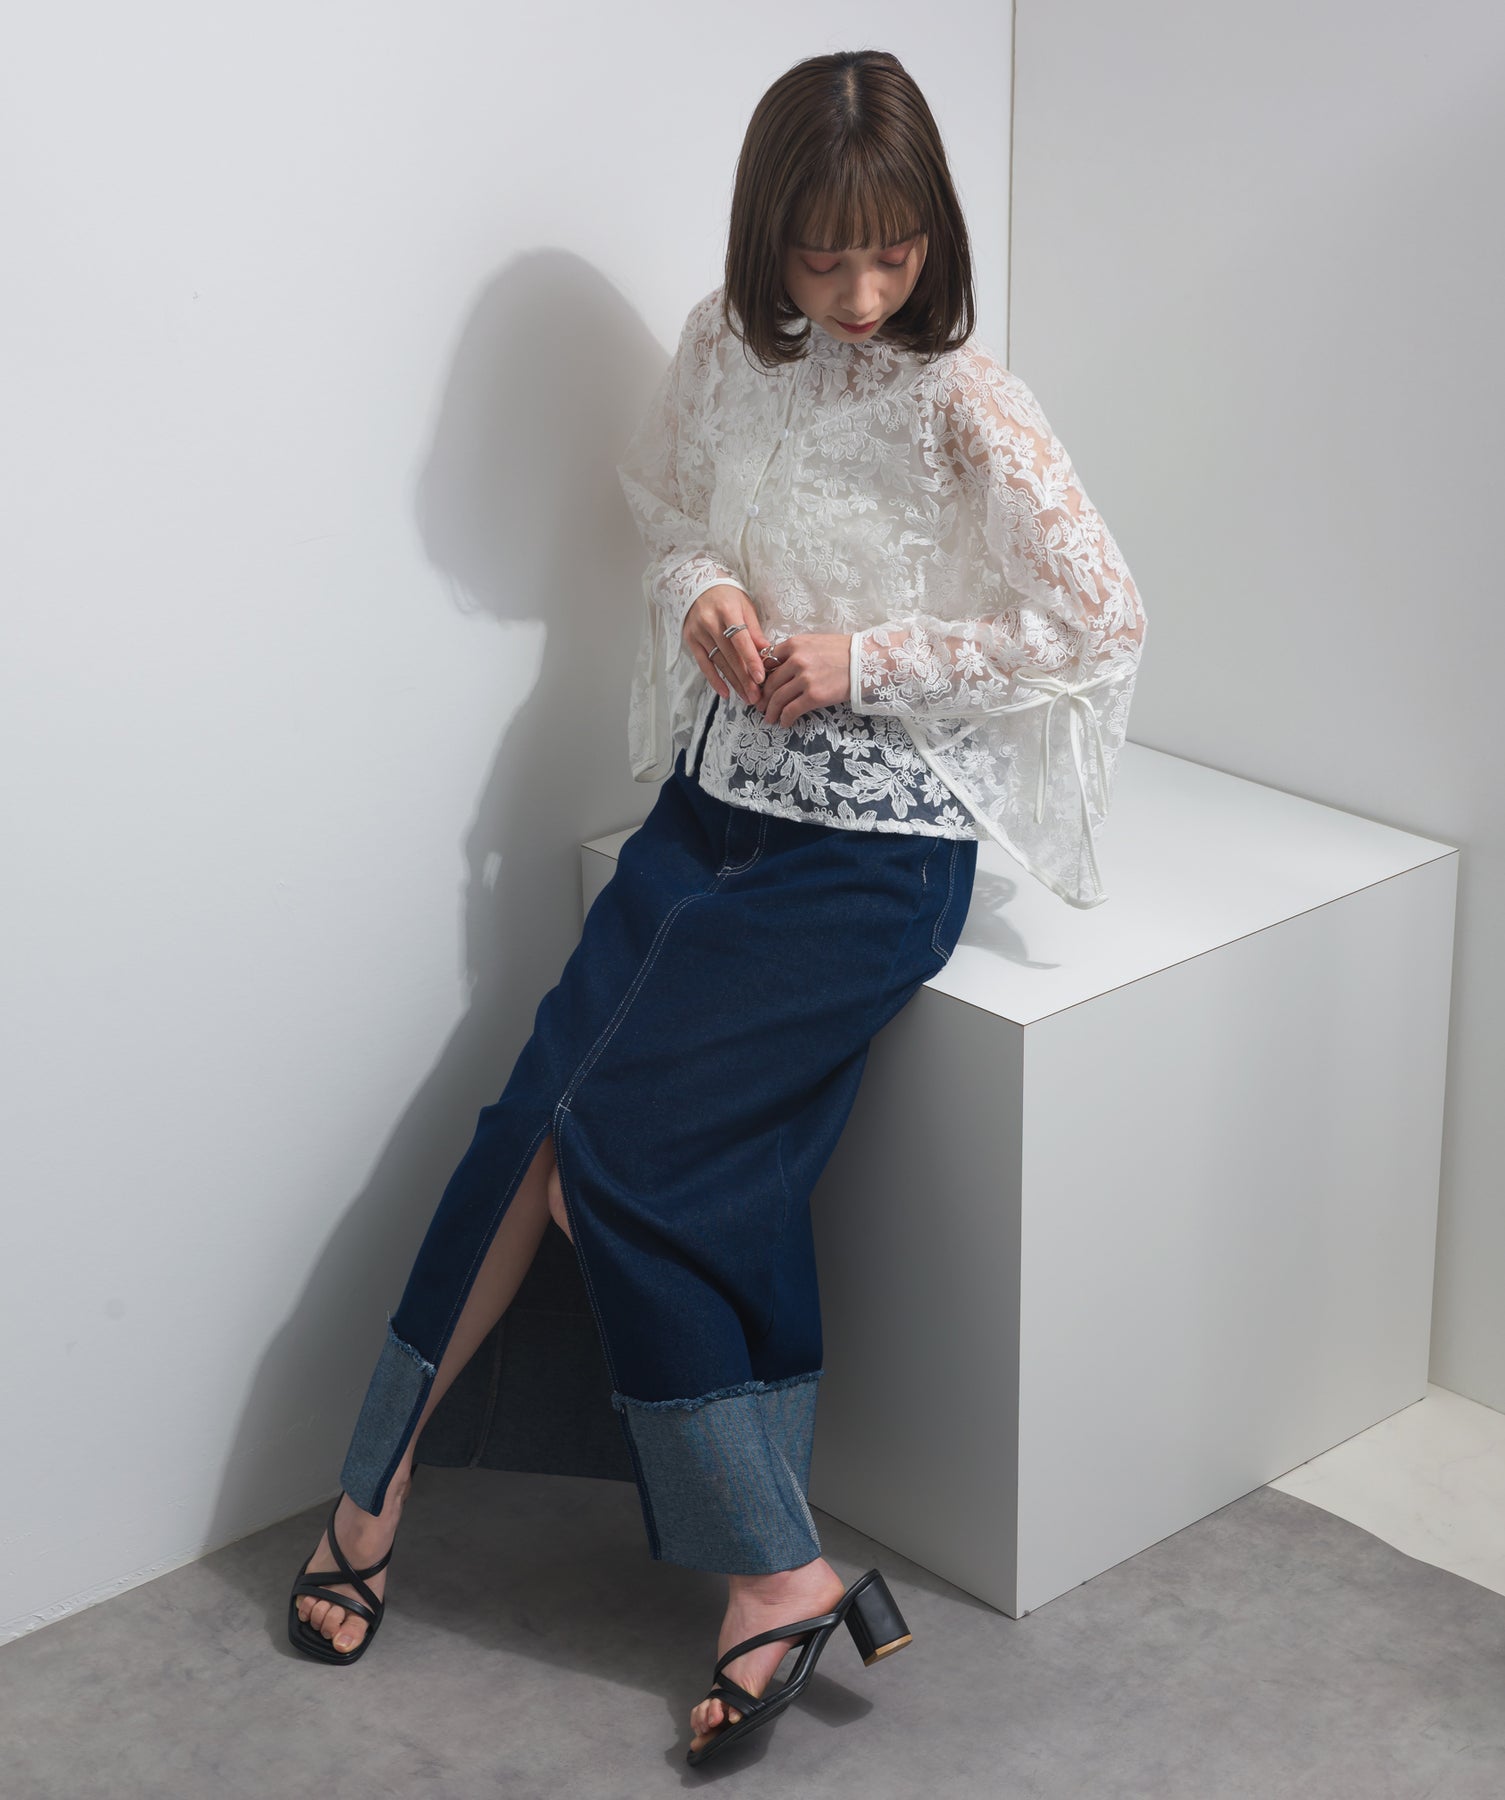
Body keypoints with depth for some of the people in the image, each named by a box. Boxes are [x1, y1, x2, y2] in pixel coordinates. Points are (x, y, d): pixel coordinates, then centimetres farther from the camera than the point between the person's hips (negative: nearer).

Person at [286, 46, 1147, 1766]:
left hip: (876, 842, -6)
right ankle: (374, 1479, 7)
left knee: (623, 1148, -14)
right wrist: (700, 595, -2)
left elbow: (1102, 626, -12)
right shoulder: (726, 348, 4)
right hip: (717, 797, 6)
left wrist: (869, 661, -15)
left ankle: (772, 1571, -4)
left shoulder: (964, 406, -12)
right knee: (536, 1119, -6)